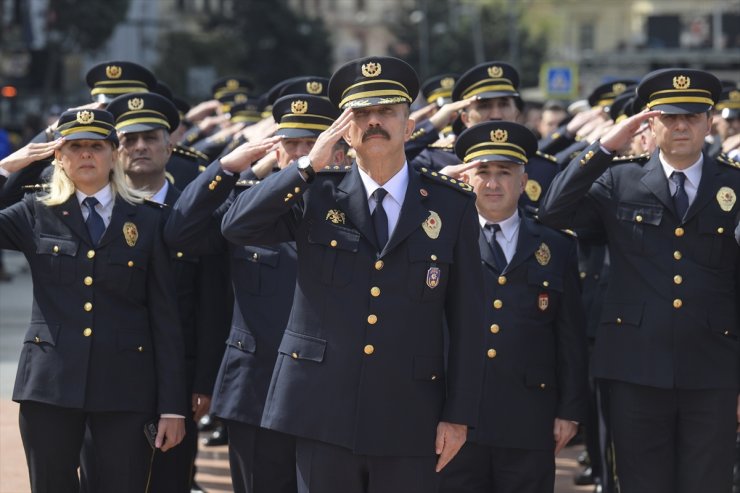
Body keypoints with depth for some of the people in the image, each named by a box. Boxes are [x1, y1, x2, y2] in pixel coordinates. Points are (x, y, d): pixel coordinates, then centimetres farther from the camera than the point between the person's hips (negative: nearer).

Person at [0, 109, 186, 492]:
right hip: (50, 384, 1)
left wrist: (172, 406, -1)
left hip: (124, 388, -1)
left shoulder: (146, 222, 5)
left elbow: (165, 320, 3)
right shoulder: (37, 213, 8)